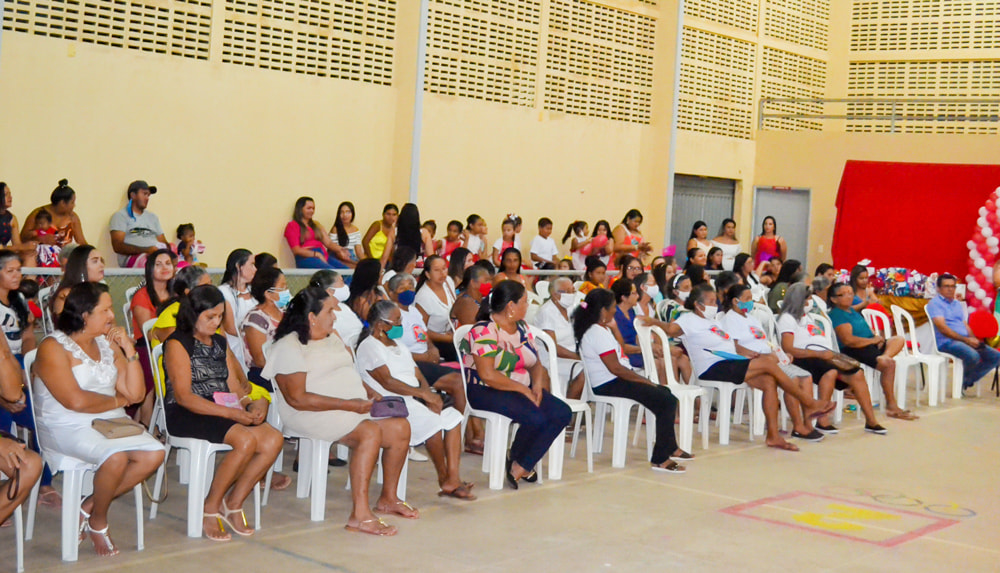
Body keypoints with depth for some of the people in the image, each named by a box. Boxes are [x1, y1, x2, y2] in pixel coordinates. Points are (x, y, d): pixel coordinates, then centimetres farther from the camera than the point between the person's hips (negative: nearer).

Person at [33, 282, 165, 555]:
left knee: (154, 454, -17)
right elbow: (75, 401, -19)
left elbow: (136, 394, 6)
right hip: (66, 428, -7)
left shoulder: (108, 344, 12)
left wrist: (129, 350, -3)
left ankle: (89, 506, -3)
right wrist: (117, 400, -4)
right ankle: (97, 522, -5)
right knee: (116, 456, -32)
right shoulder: (53, 348, -8)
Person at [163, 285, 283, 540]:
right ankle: (210, 509, -13)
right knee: (246, 440, -31)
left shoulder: (220, 343, 20)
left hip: (224, 411, 7)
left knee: (273, 440, -18)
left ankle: (233, 504, -5)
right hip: (185, 415, -7)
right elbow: (183, 396, -13)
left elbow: (234, 384, 17)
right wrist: (230, 413, -20)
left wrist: (250, 404, -7)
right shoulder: (177, 344, -4)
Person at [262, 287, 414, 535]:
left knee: (401, 428, -7)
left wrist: (370, 397, 1)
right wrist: (348, 405, -21)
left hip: (354, 408, 9)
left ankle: (388, 498, 9)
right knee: (370, 432, -30)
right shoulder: (289, 347, -9)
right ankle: (360, 515, -31)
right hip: (311, 415, -9)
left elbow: (351, 373, 24)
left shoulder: (332, 339, 20)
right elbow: (297, 399, -17)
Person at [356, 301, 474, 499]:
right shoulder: (369, 347, -3)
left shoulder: (399, 345, 24)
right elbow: (387, 382, -15)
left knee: (453, 416, -11)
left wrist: (430, 395, -5)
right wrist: (422, 394, -19)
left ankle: (453, 478, -18)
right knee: (432, 421, -27)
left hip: (414, 401, 8)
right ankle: (443, 478, -11)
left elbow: (419, 376, 17)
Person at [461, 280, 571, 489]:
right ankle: (515, 460, -3)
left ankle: (521, 466, -8)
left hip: (522, 389, 9)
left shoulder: (521, 328, 13)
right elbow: (487, 374, -21)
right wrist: (523, 389, -18)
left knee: (562, 413, -13)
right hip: (486, 392, -9)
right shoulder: (484, 331, -14)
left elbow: (535, 363, 16)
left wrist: (537, 384, -6)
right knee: (535, 418, -30)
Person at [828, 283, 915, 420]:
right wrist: (873, 340, -11)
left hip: (869, 345, 11)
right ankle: (891, 406, -26)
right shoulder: (837, 315, -11)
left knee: (899, 340, 2)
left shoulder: (853, 311, 21)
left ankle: (883, 357, -27)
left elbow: (866, 329, 27)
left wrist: (877, 337, 2)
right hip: (853, 352, -11)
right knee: (888, 364, -28)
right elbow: (848, 340, -21)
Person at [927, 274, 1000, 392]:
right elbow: (942, 328, -13)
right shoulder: (935, 303, -3)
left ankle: (967, 381, 3)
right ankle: (963, 378, -4)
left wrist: (973, 339, -2)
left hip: (965, 341, 8)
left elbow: (965, 326, 21)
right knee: (973, 356, -34)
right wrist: (966, 340, -17)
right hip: (946, 342, -8)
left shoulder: (958, 304, 24)